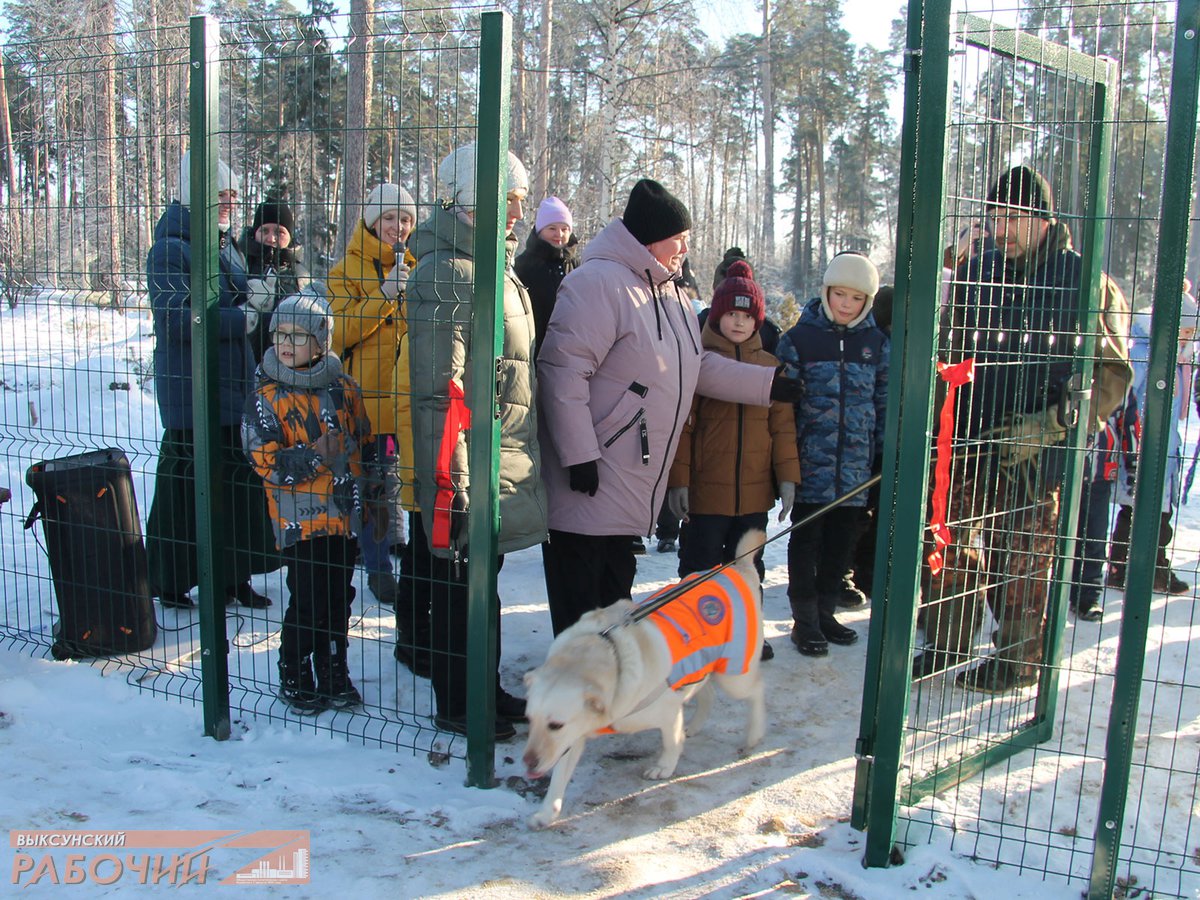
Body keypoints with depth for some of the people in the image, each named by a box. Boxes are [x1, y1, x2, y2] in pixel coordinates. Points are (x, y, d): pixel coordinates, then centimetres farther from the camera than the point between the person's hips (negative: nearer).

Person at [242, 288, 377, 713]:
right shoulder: (267, 399, -4)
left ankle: (334, 677, 25)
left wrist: (373, 500, 14)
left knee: (339, 599, 10)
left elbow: (365, 447, 14)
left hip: (344, 516, 4)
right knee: (307, 602, -3)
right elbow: (265, 461, -10)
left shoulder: (343, 389, 7)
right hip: (299, 519, -4)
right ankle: (295, 680, 16)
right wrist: (313, 457, -20)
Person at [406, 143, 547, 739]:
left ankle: (485, 690, 34)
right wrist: (450, 481, -24)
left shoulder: (494, 268, 15)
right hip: (472, 467, -9)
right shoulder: (446, 272, -17)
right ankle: (455, 705, 19)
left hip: (507, 461, 10)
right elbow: (437, 391, -22)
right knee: (460, 586, 4)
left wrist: (524, 456, 22)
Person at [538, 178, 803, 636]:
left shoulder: (671, 296, 15)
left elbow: (700, 368, 21)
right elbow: (563, 370, -23)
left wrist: (773, 384, 15)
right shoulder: (600, 283, -17)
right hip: (587, 482, -10)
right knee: (580, 604, -2)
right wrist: (579, 455, -24)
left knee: (616, 586, 20)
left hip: (629, 489, 10)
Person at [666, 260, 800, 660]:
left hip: (755, 491, 4)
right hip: (706, 490, -4)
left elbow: (783, 425, 7)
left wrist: (787, 476, 1)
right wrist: (678, 480, -12)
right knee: (701, 567, 7)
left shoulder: (770, 366, 6)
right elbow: (682, 425, -8)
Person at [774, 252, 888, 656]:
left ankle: (825, 612, 27)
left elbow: (884, 403, 11)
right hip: (811, 462, -3)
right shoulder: (799, 338, -3)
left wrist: (885, 455, 8)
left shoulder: (877, 343, 7)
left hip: (855, 466, 3)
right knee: (807, 539, 5)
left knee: (842, 540, 12)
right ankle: (805, 620, 15)